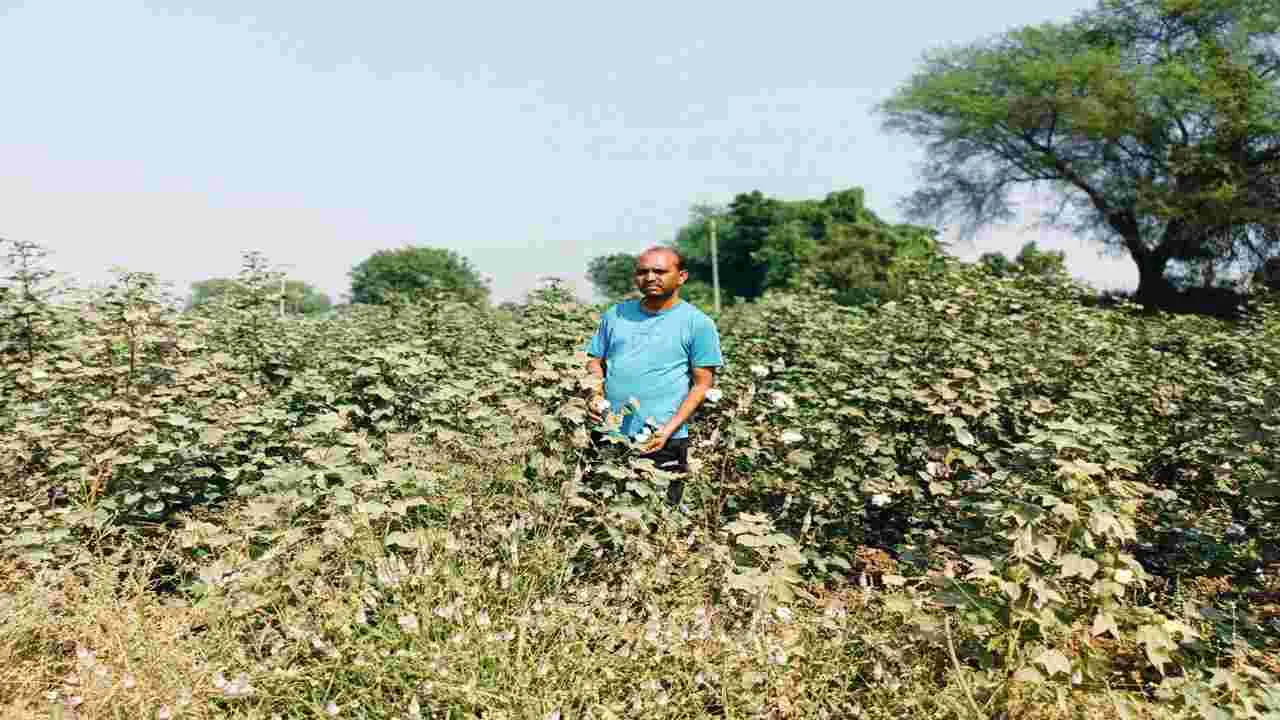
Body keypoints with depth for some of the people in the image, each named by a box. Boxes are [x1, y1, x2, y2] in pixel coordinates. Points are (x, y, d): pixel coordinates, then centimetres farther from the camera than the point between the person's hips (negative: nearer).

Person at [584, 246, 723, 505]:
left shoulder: (697, 323, -3)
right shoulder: (615, 314, 10)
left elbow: (703, 384, -5)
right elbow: (595, 362, 16)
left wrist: (669, 429, -14)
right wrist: (595, 395, -5)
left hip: (661, 442, -3)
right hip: (608, 436, 4)